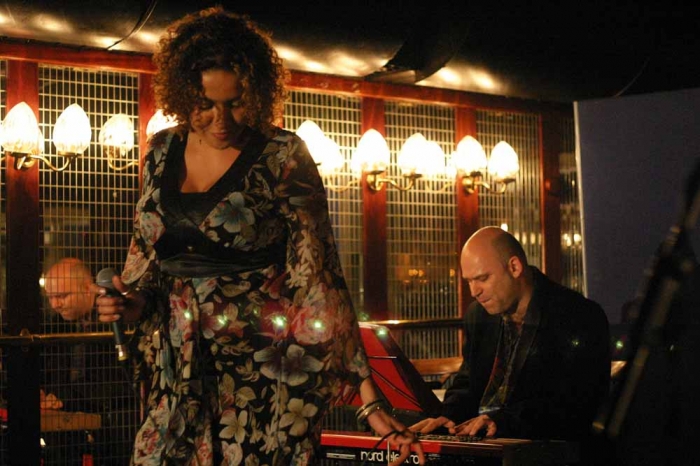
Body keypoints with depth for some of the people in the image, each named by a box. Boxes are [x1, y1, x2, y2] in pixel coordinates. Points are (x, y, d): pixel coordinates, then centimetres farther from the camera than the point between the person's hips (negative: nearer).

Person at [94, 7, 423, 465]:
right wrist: (131, 303, -3)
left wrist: (370, 398, -18)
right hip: (179, 375, 5)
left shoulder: (283, 158, -9)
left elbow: (318, 277, -13)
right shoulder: (163, 151, 5)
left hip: (262, 375, -5)